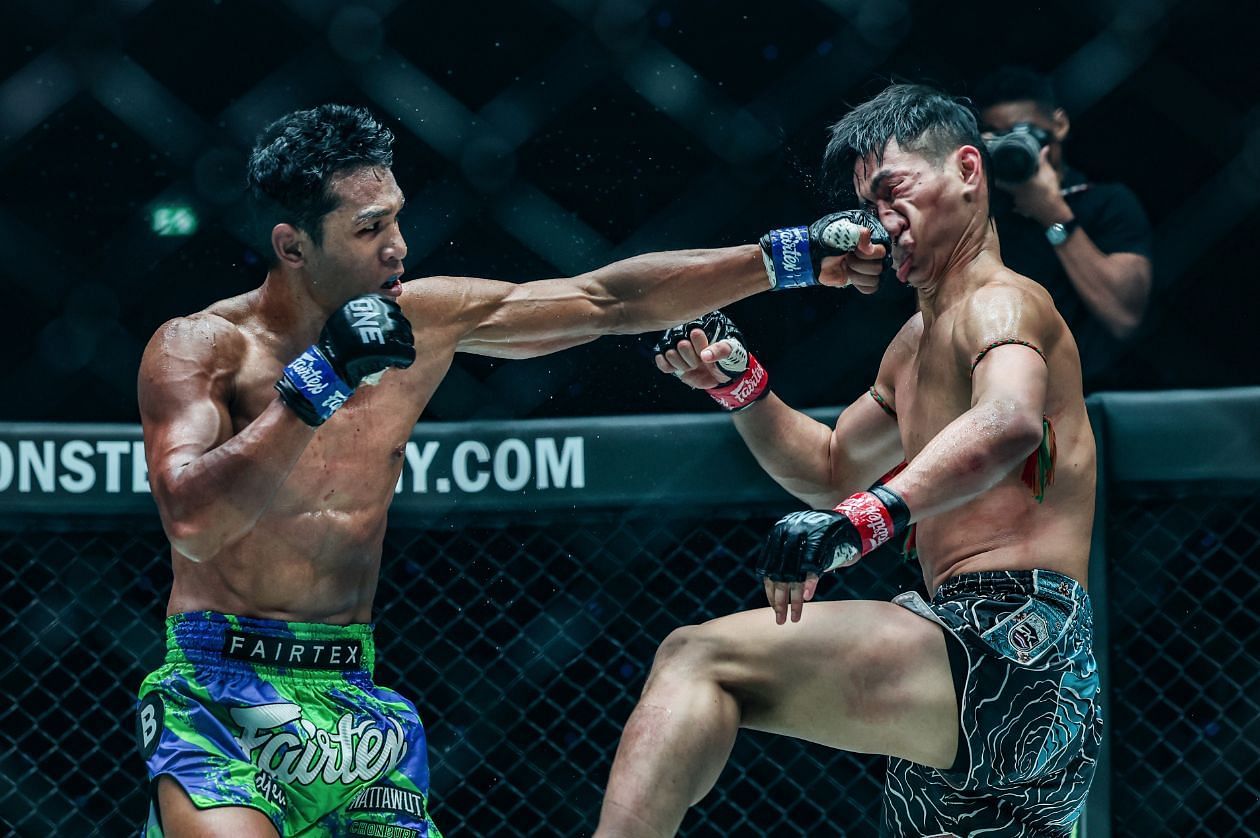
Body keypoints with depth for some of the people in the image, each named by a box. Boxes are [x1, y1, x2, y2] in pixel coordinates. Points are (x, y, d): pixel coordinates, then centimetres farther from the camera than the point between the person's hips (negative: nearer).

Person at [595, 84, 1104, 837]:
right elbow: (832, 468, 41)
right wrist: (740, 385, 22)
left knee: (700, 660, -20)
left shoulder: (1001, 302, -4)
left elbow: (1009, 421, -28)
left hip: (1015, 650, -10)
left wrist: (861, 519, -42)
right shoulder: (917, 343, 27)